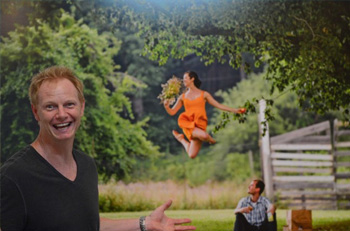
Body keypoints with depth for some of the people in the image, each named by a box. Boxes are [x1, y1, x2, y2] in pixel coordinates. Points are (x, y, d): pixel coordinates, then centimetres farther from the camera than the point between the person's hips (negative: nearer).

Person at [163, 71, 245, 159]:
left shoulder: (204, 94, 12)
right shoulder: (182, 97, 15)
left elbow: (219, 105, 11)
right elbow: (172, 112, 14)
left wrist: (235, 110, 5)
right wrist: (166, 106, -7)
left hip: (200, 125, 1)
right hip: (188, 124, -1)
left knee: (192, 155, -14)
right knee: (204, 136, -35)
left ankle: (182, 139, 18)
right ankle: (211, 140, 5)